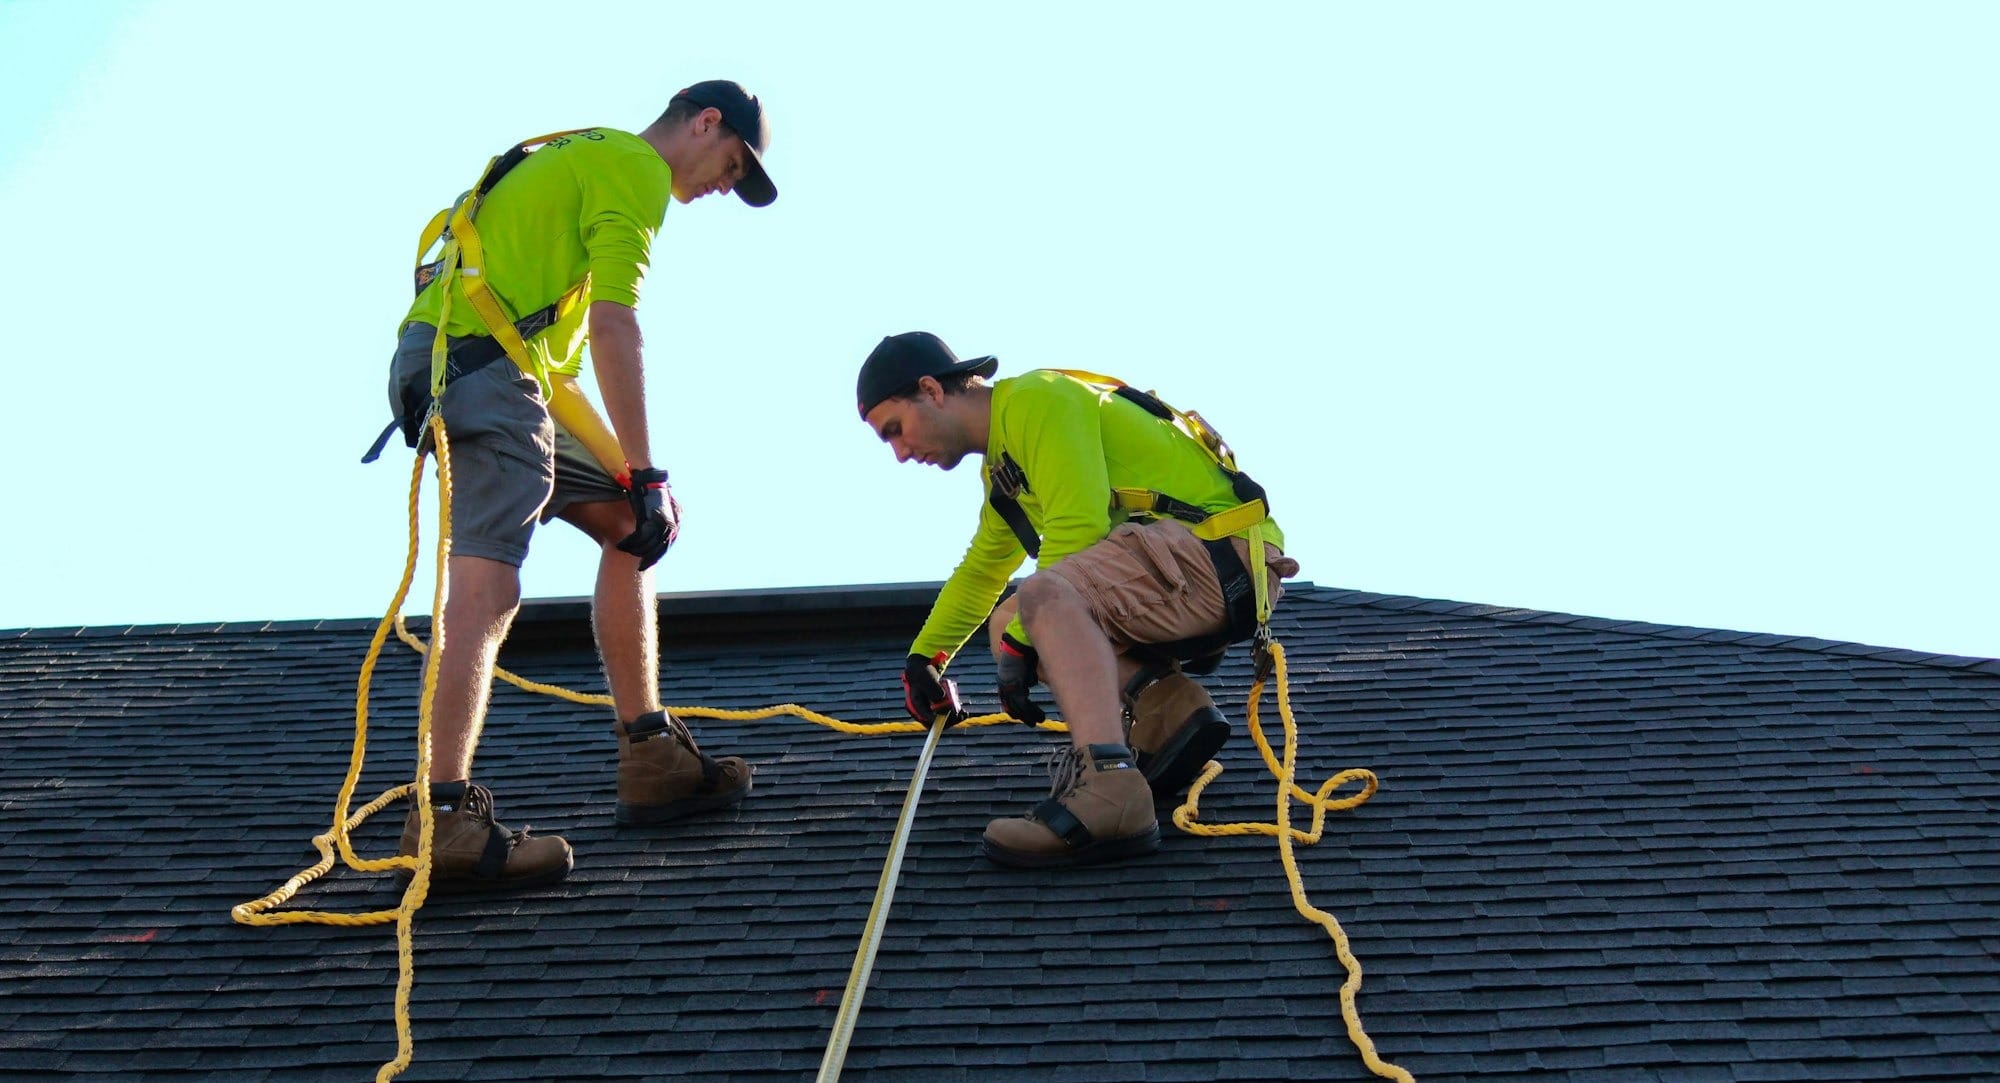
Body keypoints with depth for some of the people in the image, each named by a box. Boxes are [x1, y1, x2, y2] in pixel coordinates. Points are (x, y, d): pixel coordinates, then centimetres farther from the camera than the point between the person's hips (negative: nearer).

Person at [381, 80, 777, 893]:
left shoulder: (587, 157, 30)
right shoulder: (637, 168, -1)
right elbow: (615, 324, -14)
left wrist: (627, 476, 26)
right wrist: (644, 476, -15)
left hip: (485, 367, 11)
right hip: (476, 360, -11)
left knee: (628, 526, 15)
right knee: (487, 584, -21)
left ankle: (651, 761, 15)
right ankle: (444, 823, -30)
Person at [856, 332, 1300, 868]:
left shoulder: (1036, 399, -8)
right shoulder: (1002, 466, 23)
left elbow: (1078, 529, -19)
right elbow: (980, 571, 38)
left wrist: (1019, 643, -13)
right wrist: (923, 657, 43)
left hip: (1224, 549, -10)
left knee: (1046, 595, -32)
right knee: (1007, 621, 11)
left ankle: (1108, 793, -48)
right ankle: (1168, 705, -5)